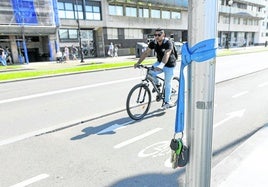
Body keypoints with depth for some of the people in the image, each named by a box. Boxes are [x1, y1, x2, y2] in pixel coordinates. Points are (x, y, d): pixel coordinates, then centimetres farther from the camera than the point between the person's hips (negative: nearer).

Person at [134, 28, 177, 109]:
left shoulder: (168, 43, -26)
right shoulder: (153, 43, -11)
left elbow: (166, 55, -42)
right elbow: (146, 53, -11)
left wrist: (161, 65, -58)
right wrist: (138, 63, -21)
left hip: (169, 65, -4)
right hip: (159, 62, 5)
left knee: (167, 84, -1)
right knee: (150, 72, -22)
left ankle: (167, 102, 15)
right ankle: (157, 84, 9)